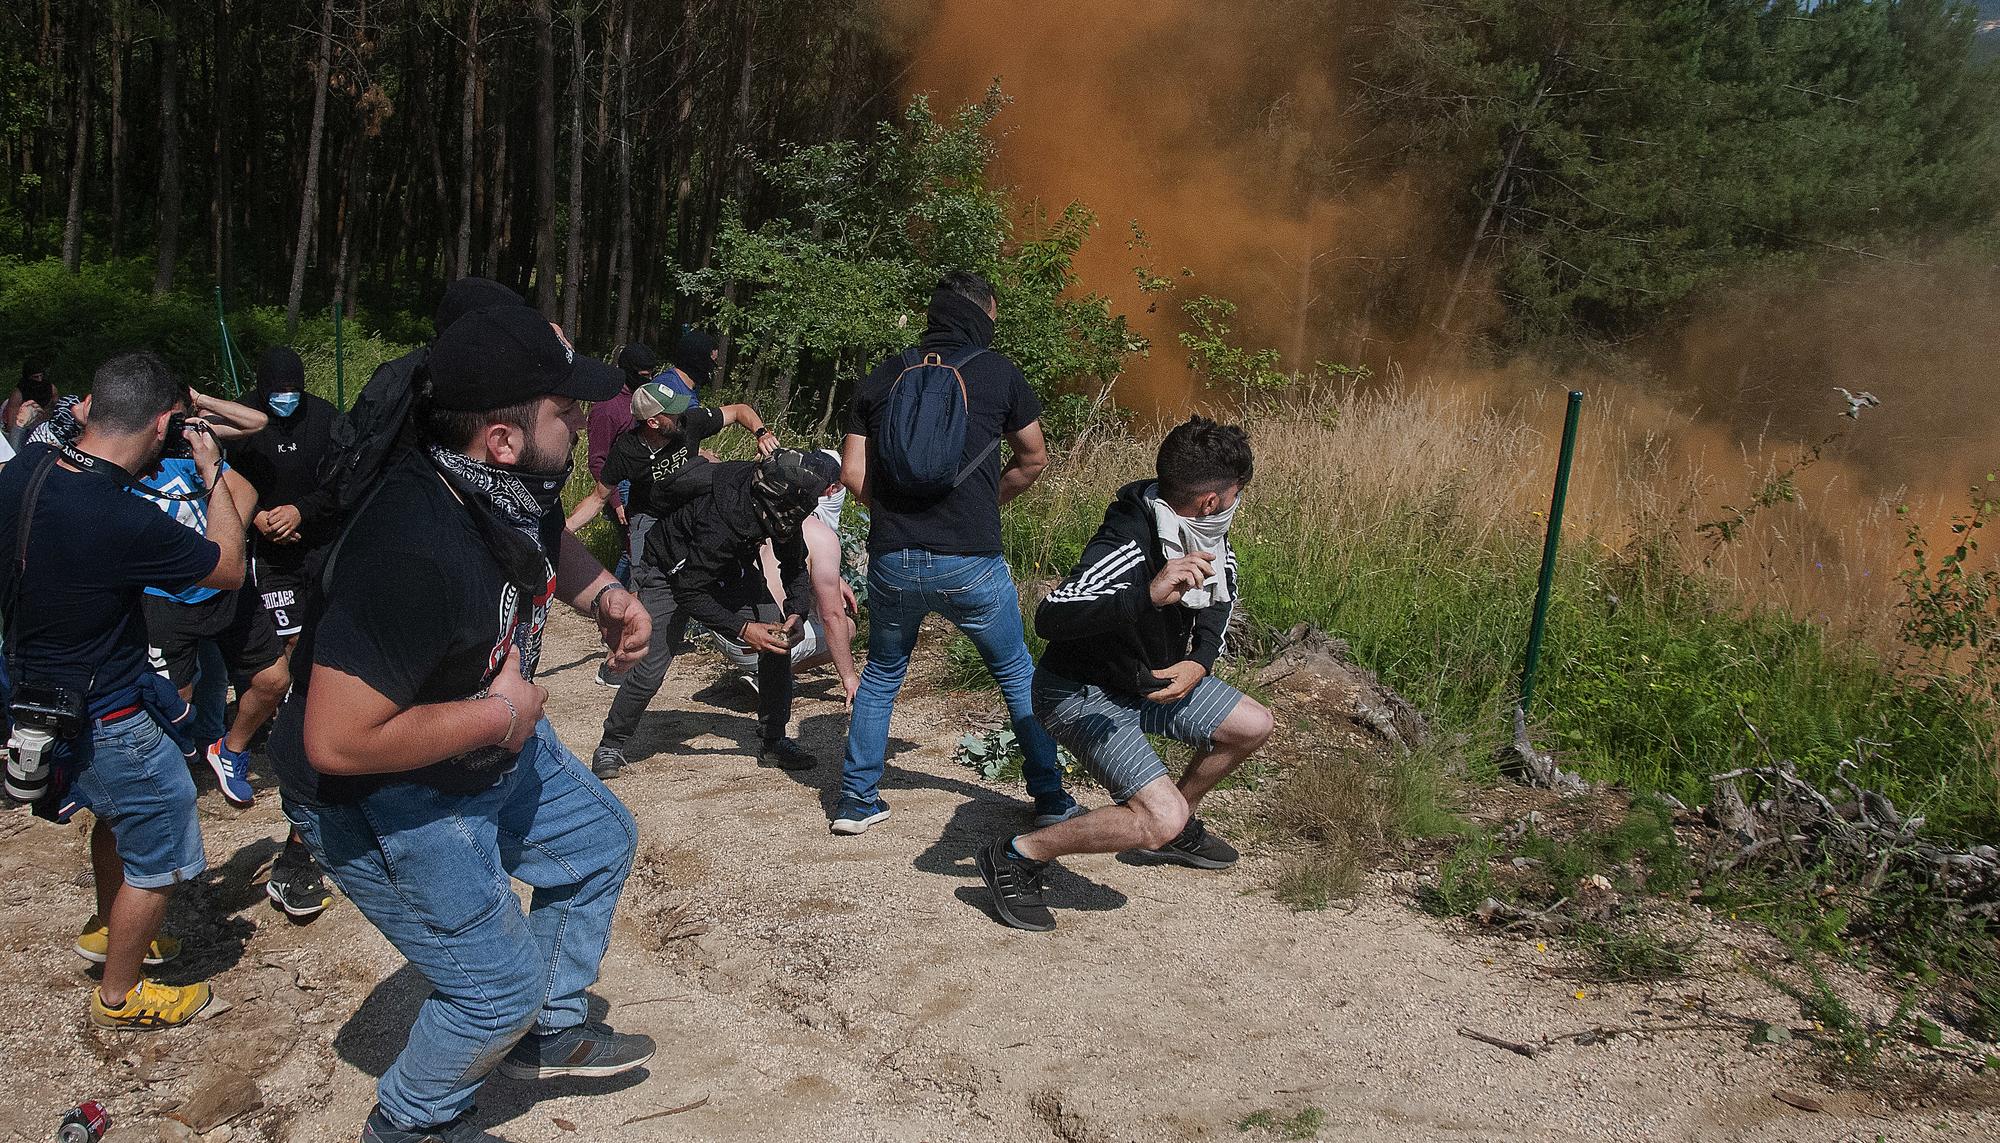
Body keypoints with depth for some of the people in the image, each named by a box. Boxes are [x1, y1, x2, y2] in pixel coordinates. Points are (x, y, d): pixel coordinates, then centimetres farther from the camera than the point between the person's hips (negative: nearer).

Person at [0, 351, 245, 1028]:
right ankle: (118, 996, 29)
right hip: (103, 719, -8)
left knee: (117, 811, 32)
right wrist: (214, 475, -9)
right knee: (159, 852, 13)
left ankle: (106, 931, 54)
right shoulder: (126, 524, -34)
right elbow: (230, 570, -16)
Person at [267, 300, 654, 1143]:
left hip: (492, 738, 9)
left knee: (600, 842, 22)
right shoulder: (414, 554, -40)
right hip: (386, 802, -9)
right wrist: (501, 715, -27)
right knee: (500, 987, 2)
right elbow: (337, 741, -38)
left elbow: (548, 541, 15)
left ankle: (548, 1033, 41)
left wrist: (601, 594, -6)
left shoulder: (511, 484, -11)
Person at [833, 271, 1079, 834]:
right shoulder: (998, 372, 2)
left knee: (882, 673, 23)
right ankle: (1050, 798, 23)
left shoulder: (882, 377, 8)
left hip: (892, 560, 2)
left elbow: (852, 472, 6)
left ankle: (856, 800, 24)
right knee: (1018, 673, 17)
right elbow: (1033, 459, 13)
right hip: (971, 562, -2)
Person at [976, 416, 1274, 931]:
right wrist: (1147, 596, -60)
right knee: (1161, 819, -23)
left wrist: (1199, 663, -7)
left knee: (1254, 725, 11)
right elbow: (1049, 618, -48)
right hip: (1081, 694, -9)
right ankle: (1016, 857, -9)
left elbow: (1218, 598, 12)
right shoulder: (1127, 546, -35)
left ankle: (1175, 829, 29)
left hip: (1150, 679, 9)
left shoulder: (1209, 539, -8)